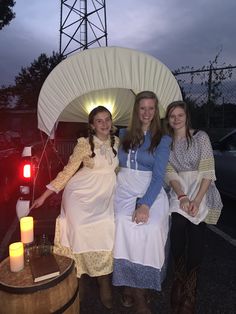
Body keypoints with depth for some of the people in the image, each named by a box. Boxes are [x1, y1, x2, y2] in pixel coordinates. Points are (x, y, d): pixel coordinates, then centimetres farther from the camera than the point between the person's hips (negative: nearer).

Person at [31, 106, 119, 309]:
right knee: (82, 234, 2)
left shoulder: (116, 141, 4)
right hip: (81, 194, -3)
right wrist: (44, 195, -5)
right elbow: (68, 171, -4)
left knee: (105, 237, 0)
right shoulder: (84, 143, -8)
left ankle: (104, 283, 19)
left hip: (105, 197, 4)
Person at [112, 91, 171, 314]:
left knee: (151, 227, -24)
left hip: (151, 193, -1)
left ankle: (132, 288, -2)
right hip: (124, 190, 2)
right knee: (125, 225, -21)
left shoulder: (162, 140, 3)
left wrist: (145, 205, -19)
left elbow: (158, 176, -8)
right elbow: (116, 164, 26)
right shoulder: (123, 135, 12)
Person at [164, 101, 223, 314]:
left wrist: (197, 199, -17)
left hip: (201, 192, -2)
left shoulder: (200, 137, -2)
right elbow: (170, 173, 1)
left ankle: (187, 297, 18)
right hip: (178, 194, 3)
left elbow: (208, 171, -8)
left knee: (195, 243, -4)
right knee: (178, 238, -12)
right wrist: (182, 196, -13)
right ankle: (181, 289, 13)